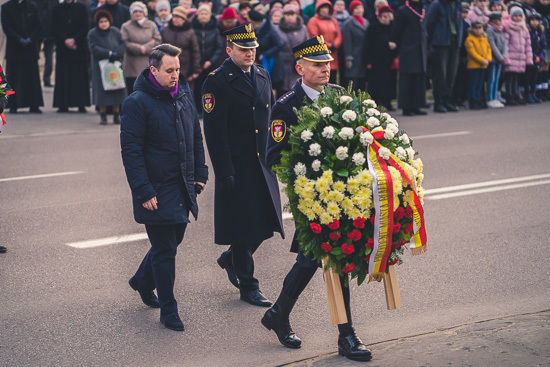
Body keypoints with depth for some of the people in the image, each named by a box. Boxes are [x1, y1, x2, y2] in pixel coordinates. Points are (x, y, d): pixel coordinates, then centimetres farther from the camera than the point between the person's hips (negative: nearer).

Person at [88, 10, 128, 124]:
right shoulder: (92, 34, -3)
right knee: (102, 91, -4)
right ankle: (103, 115, 3)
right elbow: (94, 49, -13)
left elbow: (123, 45, 0)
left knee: (117, 91, 0)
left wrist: (116, 54, -18)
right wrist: (109, 53, -21)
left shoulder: (115, 32, 5)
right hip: (100, 66, -2)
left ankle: (116, 115, 8)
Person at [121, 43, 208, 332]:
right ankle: (168, 310, 10)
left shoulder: (184, 95, 8)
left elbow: (196, 136, 18)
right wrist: (144, 192, -19)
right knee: (165, 249, -2)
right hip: (157, 191, -7)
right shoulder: (137, 103, -13)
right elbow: (131, 151, -15)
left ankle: (142, 280, 43)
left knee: (172, 240, 19)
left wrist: (200, 173, 11)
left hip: (183, 189, 7)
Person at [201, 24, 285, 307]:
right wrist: (224, 172, -17)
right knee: (243, 225, 1)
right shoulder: (216, 82, -11)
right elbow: (214, 132, -14)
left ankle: (231, 259, 36)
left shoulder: (262, 76, 11)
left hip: (264, 164, 7)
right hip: (237, 167, -7)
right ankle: (248, 286, 13)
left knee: (265, 221, 12)